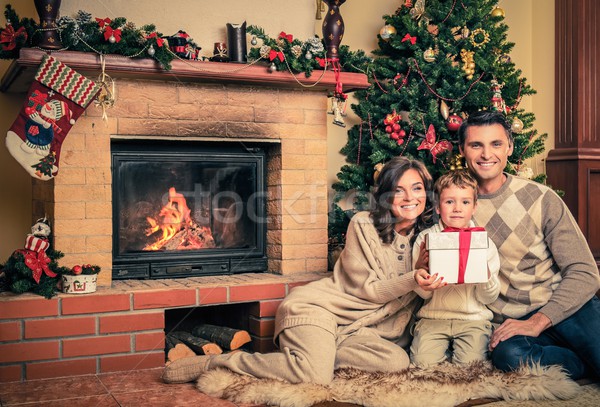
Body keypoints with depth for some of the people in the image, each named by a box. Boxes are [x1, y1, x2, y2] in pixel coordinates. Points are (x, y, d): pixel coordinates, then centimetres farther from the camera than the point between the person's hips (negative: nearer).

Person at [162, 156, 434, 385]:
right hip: (318, 308, -5)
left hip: (357, 326, 6)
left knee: (398, 361, -25)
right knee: (315, 376, -32)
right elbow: (368, 289, -10)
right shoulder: (363, 226, -8)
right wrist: (414, 280, -22)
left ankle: (318, 351, -9)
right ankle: (214, 362, -15)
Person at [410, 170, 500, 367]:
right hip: (434, 316, 0)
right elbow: (424, 294, 3)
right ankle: (446, 346, 11)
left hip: (473, 317, 0)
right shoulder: (425, 238, 3)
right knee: (423, 361, -19)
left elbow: (489, 298, 2)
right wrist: (421, 282, -21)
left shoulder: (484, 241, 2)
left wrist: (486, 276, -20)